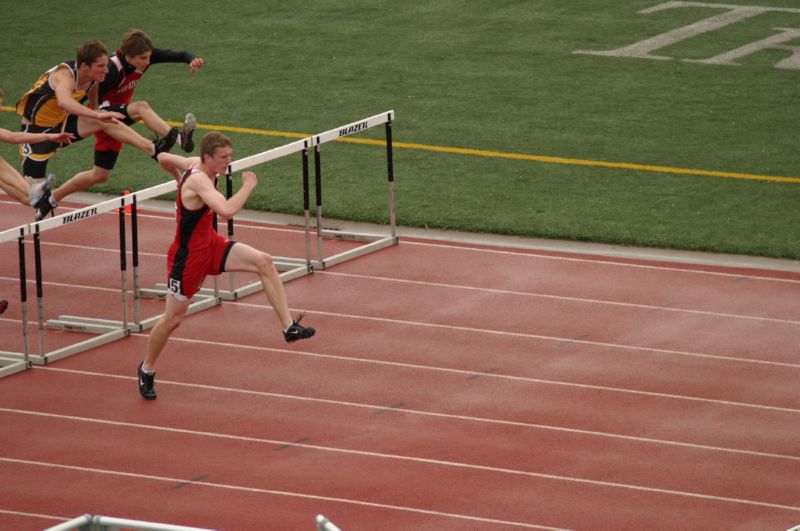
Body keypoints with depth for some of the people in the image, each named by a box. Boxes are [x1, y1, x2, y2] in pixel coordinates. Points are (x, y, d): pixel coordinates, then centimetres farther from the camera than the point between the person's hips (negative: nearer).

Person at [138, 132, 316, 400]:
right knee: (173, 319, 6)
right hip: (188, 256, -8)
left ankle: (289, 327, -12)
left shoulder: (195, 164, -4)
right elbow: (226, 210, -47)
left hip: (210, 244, 8)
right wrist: (248, 186, -32)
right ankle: (147, 370, 29)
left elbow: (163, 158, 14)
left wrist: (181, 180, 29)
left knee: (264, 262, -12)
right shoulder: (199, 180, -31)